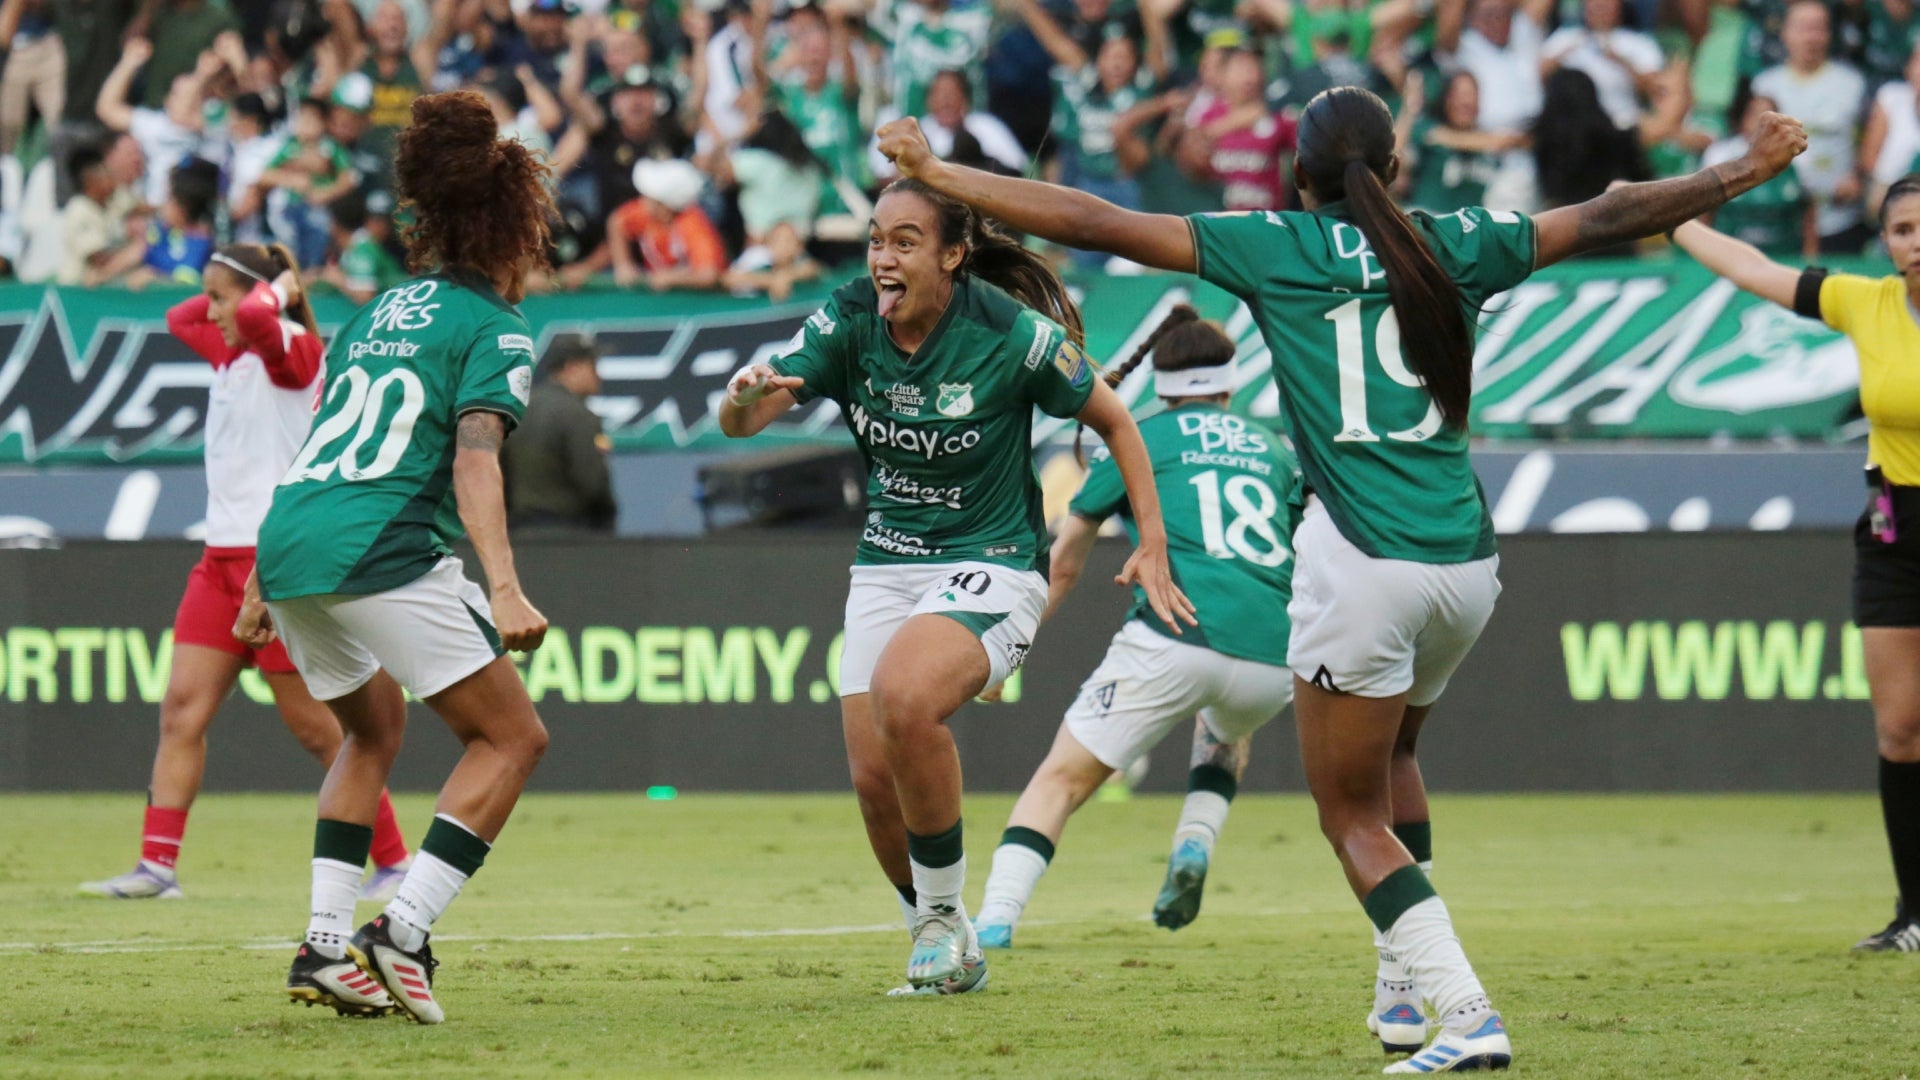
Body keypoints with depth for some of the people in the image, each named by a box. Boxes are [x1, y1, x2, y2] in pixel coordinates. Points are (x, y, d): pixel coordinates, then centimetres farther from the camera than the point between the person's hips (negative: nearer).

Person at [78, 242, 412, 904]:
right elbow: (179, 319, 35)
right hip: (223, 557, 9)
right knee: (181, 709, -2)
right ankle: (158, 864, -5)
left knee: (317, 728, -4)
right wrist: (222, 290, 18)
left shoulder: (293, 350, -10)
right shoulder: (231, 352, 16)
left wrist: (277, 288, -12)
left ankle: (392, 863, 4)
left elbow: (255, 316, -32)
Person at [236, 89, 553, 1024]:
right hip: (382, 552, -8)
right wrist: (504, 589, -22)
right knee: (512, 735, 2)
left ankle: (325, 947, 16)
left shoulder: (380, 312, 24)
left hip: (287, 546, 8)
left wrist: (263, 587, 30)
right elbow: (474, 460, -13)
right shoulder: (494, 329, 2)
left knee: (374, 727, 28)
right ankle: (402, 930, -12)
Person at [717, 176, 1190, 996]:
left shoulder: (1009, 334, -17)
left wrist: (1152, 547, -5)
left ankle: (946, 919, -12)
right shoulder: (849, 323, -7)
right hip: (885, 568, 5)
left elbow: (1113, 421, -2)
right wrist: (744, 398, -40)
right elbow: (741, 420, -15)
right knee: (874, 777, -4)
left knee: (904, 699, -32)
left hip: (991, 568, -5)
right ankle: (946, 954, 22)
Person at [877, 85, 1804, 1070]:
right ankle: (1403, 986, 27)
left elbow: (1094, 224, -2)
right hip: (1467, 560, 5)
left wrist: (937, 175, 6)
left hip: (1363, 564, -5)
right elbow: (1609, 219, 18)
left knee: (1351, 810, 3)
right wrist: (1751, 170, 31)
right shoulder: (1456, 246, 9)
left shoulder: (1276, 249, 0)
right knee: (1390, 752, 30)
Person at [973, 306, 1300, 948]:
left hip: (1175, 637, -3)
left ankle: (995, 920, -19)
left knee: (1061, 778, 1)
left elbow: (1062, 566, 24)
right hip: (1271, 656, 4)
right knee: (1228, 729, 37)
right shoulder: (1276, 453, 24)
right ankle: (1195, 846, 11)